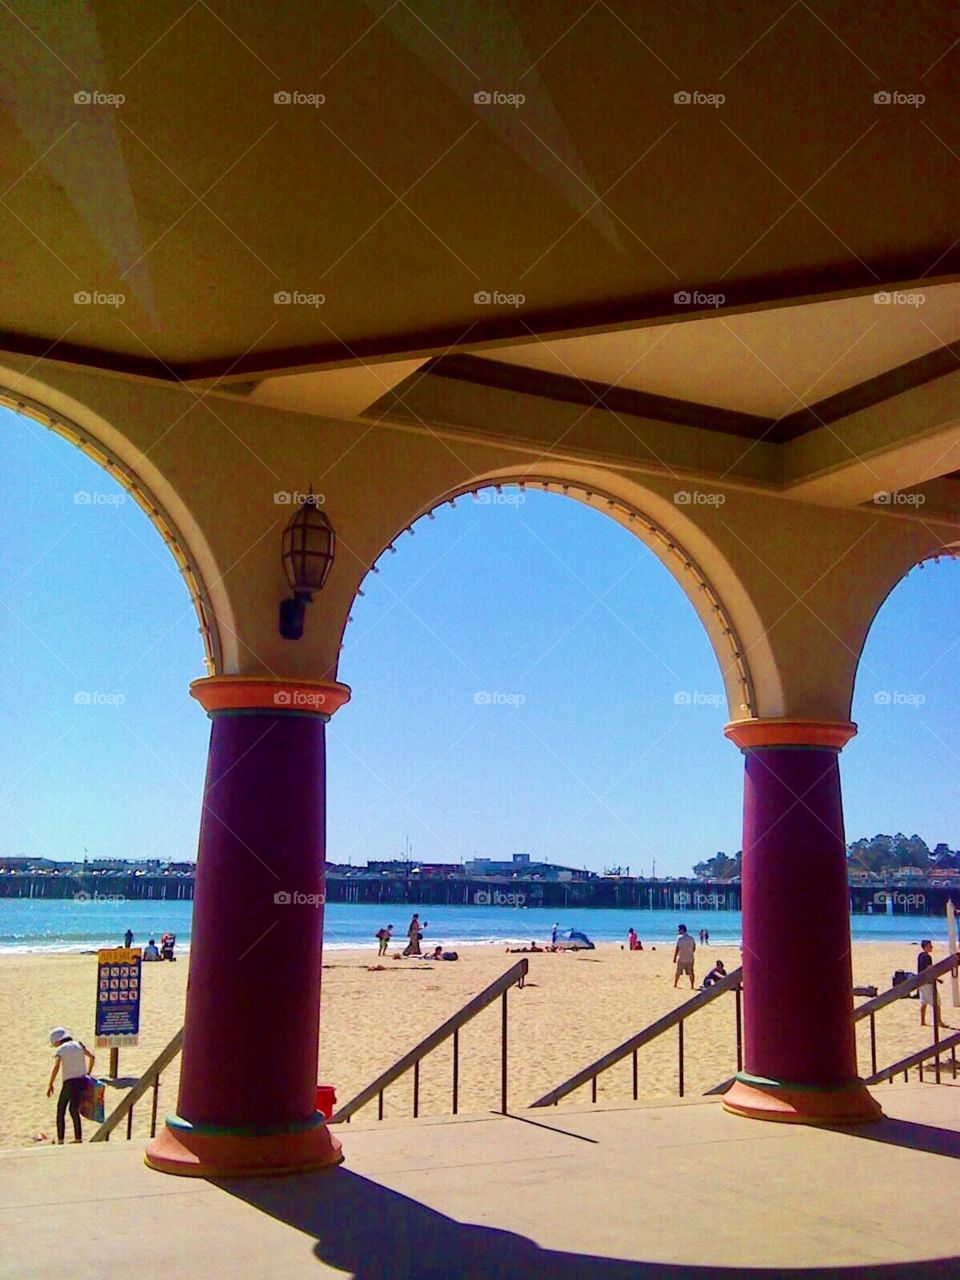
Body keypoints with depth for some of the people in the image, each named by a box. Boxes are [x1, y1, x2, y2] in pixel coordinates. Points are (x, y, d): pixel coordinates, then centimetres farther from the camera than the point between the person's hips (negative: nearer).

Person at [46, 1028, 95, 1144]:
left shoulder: (60, 1050, -5)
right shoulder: (78, 1045, 10)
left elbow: (56, 1067, -19)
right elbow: (92, 1057, 9)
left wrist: (50, 1085, -15)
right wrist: (88, 1073, 18)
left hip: (70, 1082, -5)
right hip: (82, 1080, 5)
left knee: (61, 1111, 9)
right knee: (74, 1110, 17)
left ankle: (60, 1140, 5)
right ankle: (78, 1138, 16)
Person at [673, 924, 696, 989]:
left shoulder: (679, 937, -10)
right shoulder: (691, 937, 6)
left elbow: (677, 948, -13)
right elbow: (694, 947, 10)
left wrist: (674, 957, -11)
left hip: (681, 958, -3)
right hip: (690, 958, 4)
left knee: (678, 972, 10)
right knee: (691, 972, 7)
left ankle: (675, 984, 16)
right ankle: (692, 986, 6)